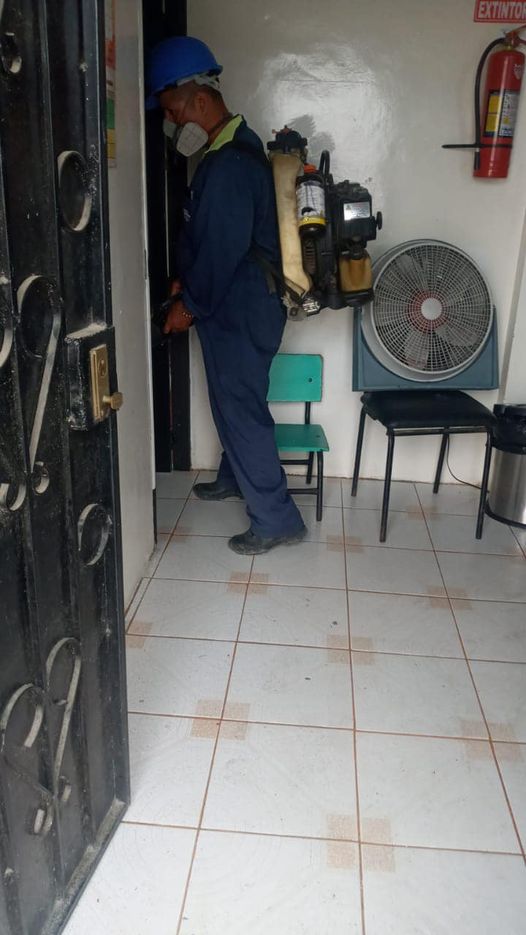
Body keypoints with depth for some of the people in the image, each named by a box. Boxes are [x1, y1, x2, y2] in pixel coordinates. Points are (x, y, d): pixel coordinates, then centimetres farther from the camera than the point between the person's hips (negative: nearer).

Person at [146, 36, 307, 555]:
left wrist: (190, 305, -11)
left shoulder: (227, 165, -22)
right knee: (233, 401, 23)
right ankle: (235, 477, 42)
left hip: (240, 311, -10)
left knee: (241, 409, -4)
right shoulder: (236, 145, 12)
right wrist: (187, 282, 14)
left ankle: (277, 519, 5)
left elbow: (223, 249, -23)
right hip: (237, 304, 10)